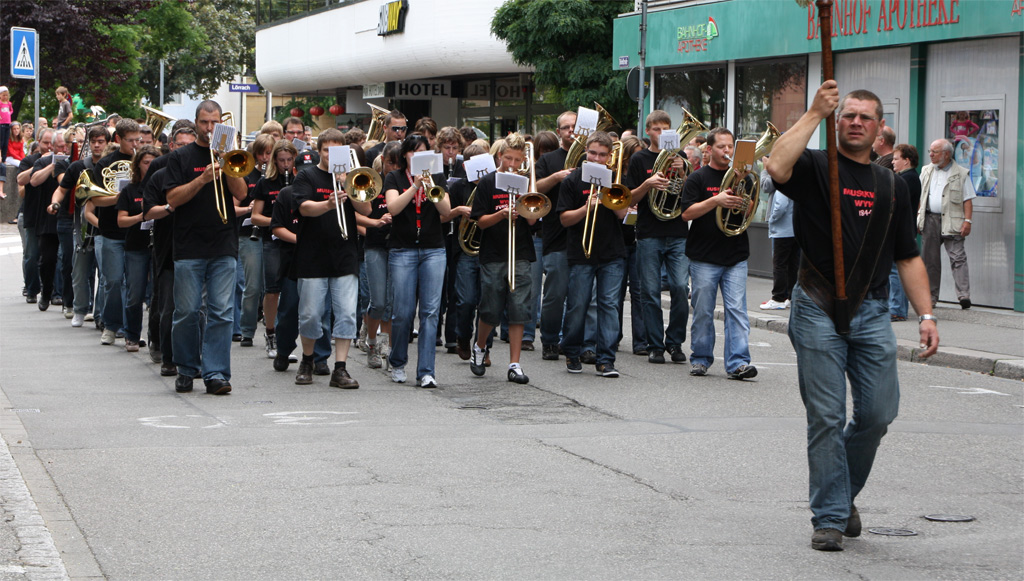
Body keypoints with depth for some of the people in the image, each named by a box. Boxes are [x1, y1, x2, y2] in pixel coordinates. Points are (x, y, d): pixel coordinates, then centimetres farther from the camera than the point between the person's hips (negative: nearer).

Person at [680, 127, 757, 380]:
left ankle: (738, 363, -9)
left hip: (736, 257, 2)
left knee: (737, 309, -6)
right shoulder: (698, 178, 2)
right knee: (703, 312, 4)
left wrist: (742, 202, -10)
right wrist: (715, 201, -18)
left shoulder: (742, 177, 12)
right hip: (704, 257, -2)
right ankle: (700, 359, 17)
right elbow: (687, 213, -7)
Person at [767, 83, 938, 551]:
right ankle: (829, 517, 5)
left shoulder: (892, 187, 16)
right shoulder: (815, 168, 2)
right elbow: (777, 166, -22)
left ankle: (846, 493, 26)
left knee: (877, 414, 2)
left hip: (872, 311, 4)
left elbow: (908, 258, 15)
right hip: (818, 308, -4)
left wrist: (926, 314, 5)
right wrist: (815, 113, -17)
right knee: (826, 418, -3)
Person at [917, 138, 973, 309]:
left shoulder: (961, 173, 1)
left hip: (952, 222, -4)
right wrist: (916, 217, 10)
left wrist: (967, 221, -11)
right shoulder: (926, 171, 15)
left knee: (957, 257, -10)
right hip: (929, 220, 4)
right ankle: (931, 297, 14)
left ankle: (964, 295, -16)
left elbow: (967, 200, -1)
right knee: (930, 258, 6)